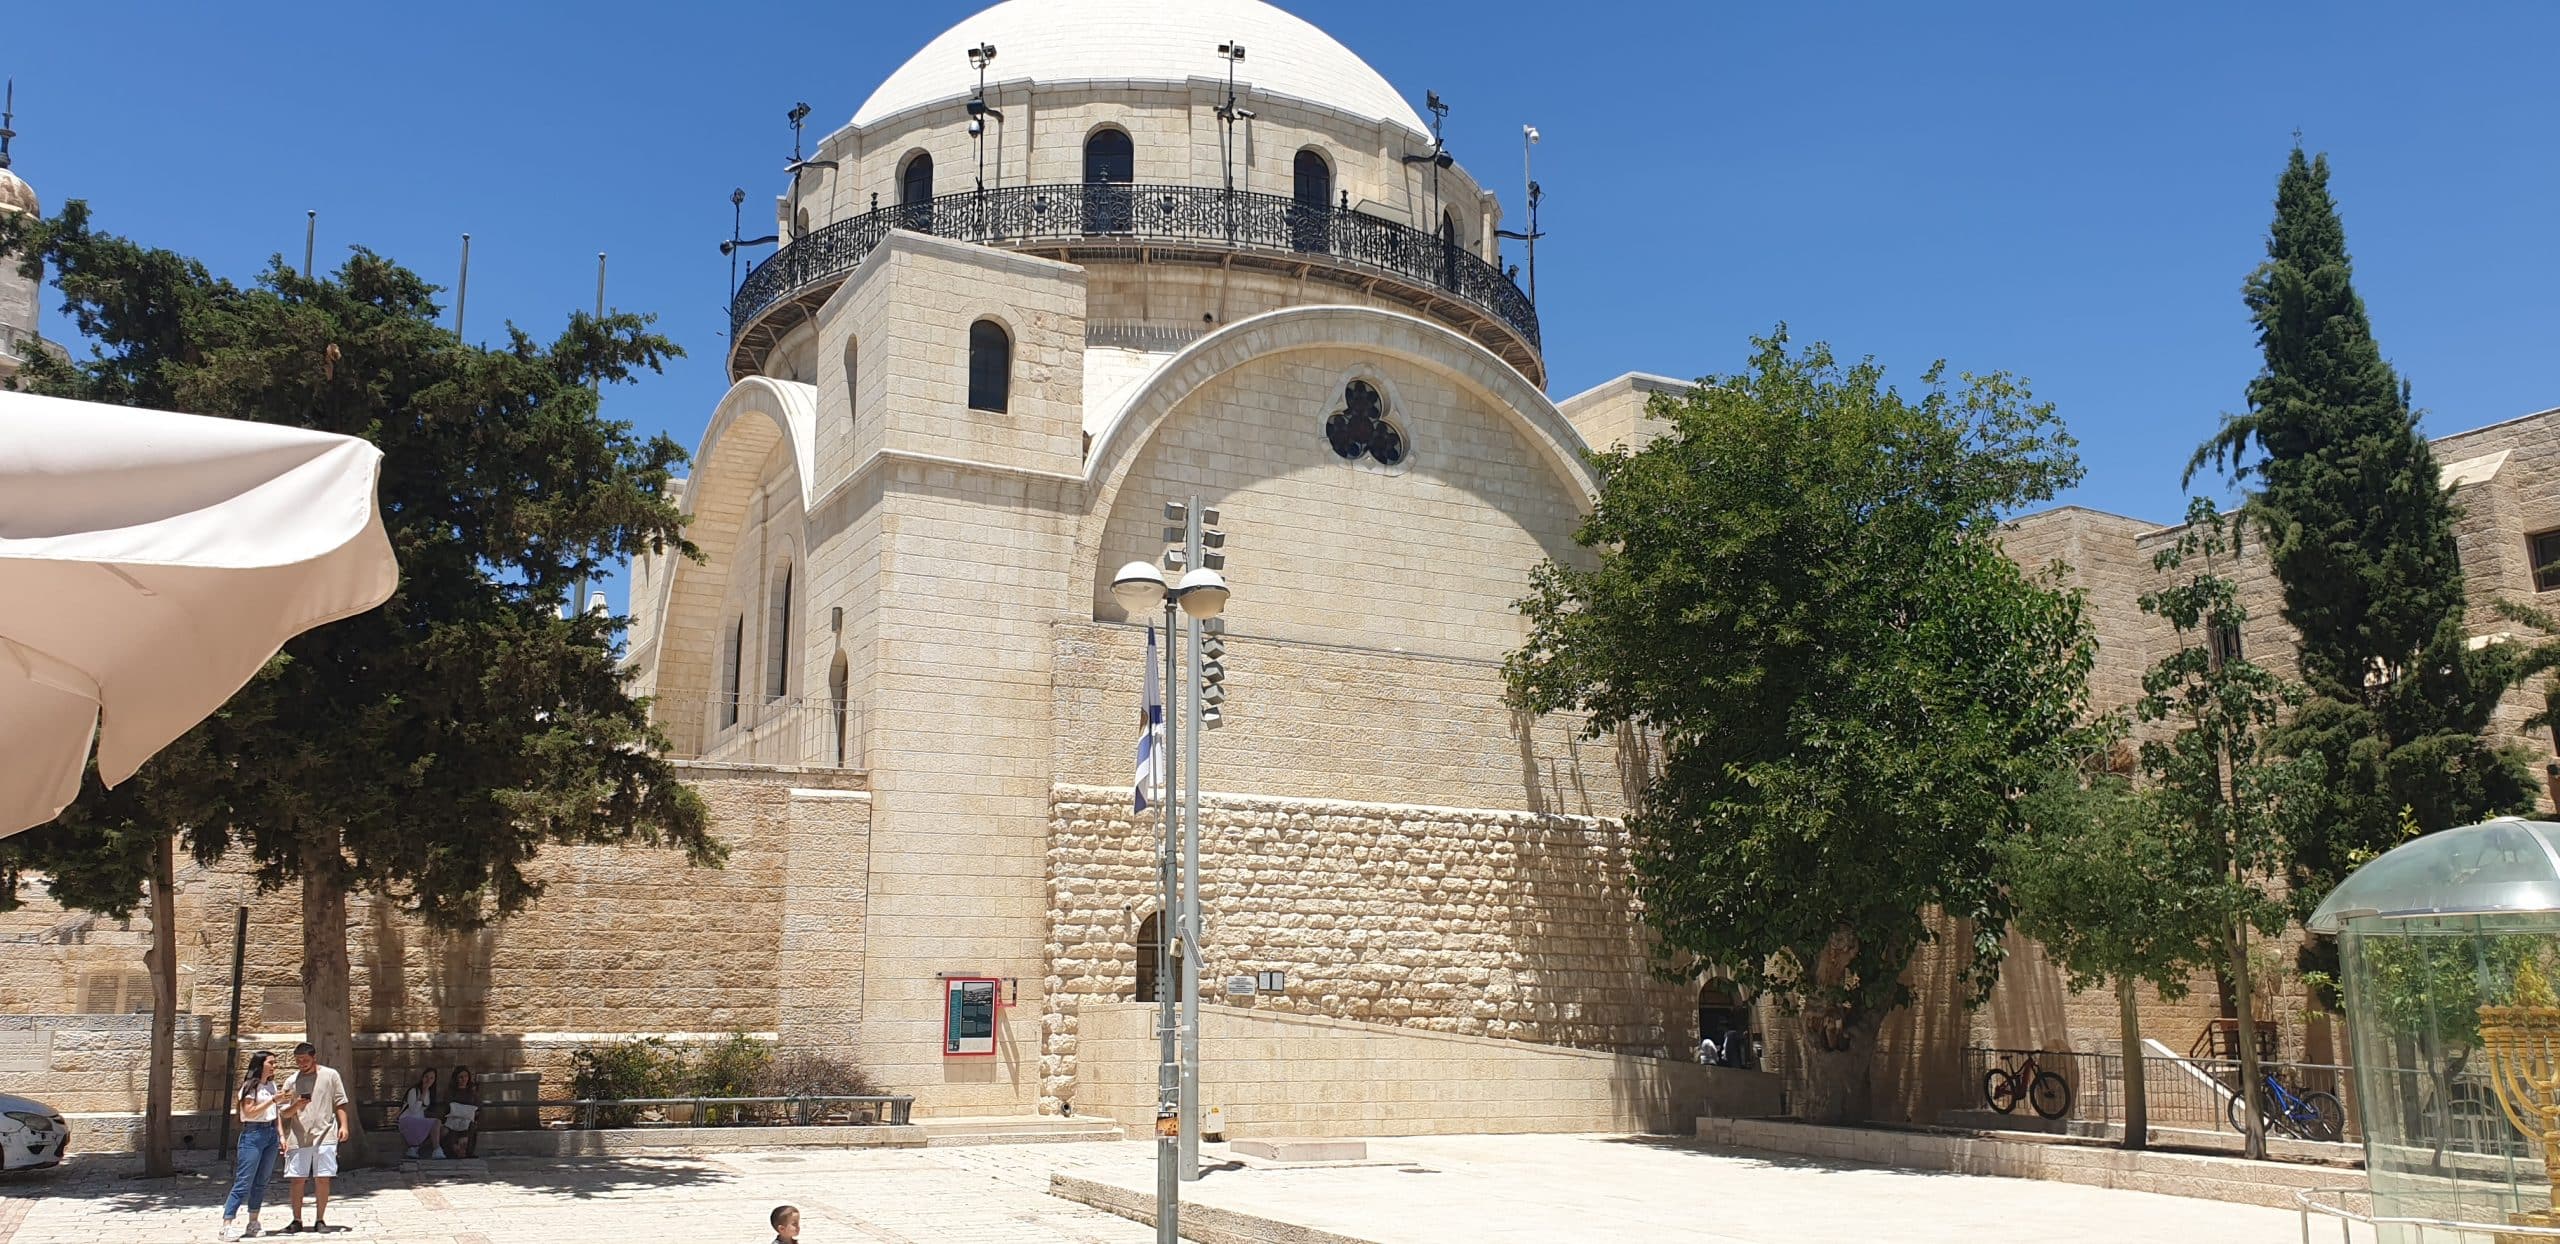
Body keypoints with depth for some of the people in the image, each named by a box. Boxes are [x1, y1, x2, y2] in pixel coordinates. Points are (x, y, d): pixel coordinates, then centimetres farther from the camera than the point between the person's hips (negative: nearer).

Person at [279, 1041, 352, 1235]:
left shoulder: (330, 1075, 4)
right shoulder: (292, 1080, 8)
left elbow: (340, 1103, 6)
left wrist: (344, 1125, -4)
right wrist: (296, 1106, -9)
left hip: (324, 1135, -2)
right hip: (298, 1137, 2)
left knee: (323, 1179, -1)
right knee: (296, 1179, 1)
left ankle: (320, 1220, 9)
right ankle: (296, 1221, 13)